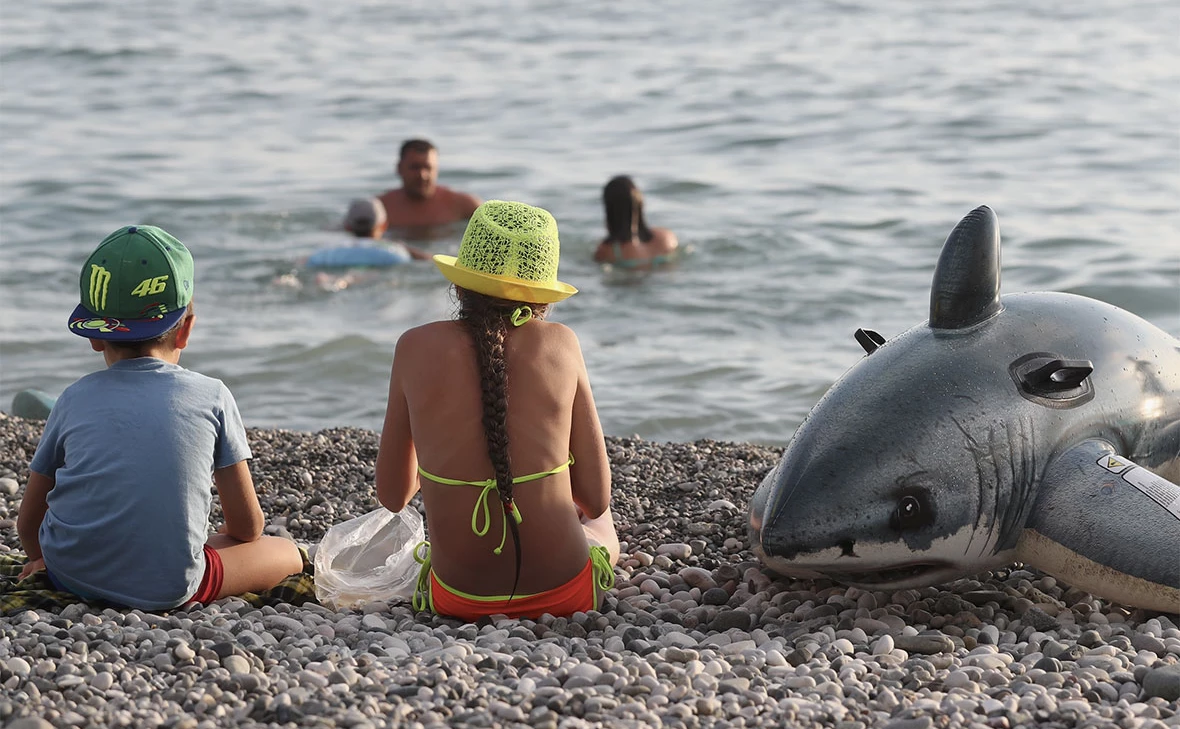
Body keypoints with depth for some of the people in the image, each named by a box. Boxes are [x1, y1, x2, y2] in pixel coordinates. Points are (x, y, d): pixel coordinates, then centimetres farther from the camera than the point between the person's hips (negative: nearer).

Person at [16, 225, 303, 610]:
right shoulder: (212, 396, 1)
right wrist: (215, 539, 30)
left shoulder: (75, 400, 6)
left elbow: (28, 522, 13)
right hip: (168, 587, -4)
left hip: (71, 577, 4)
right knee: (287, 552, 15)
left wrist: (42, 558, 36)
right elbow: (247, 525, 6)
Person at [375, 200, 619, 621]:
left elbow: (393, 495, 4)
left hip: (459, 599, 2)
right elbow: (596, 500, -3)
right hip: (562, 593, -2)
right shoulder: (561, 343, -6)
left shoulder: (416, 348, -6)